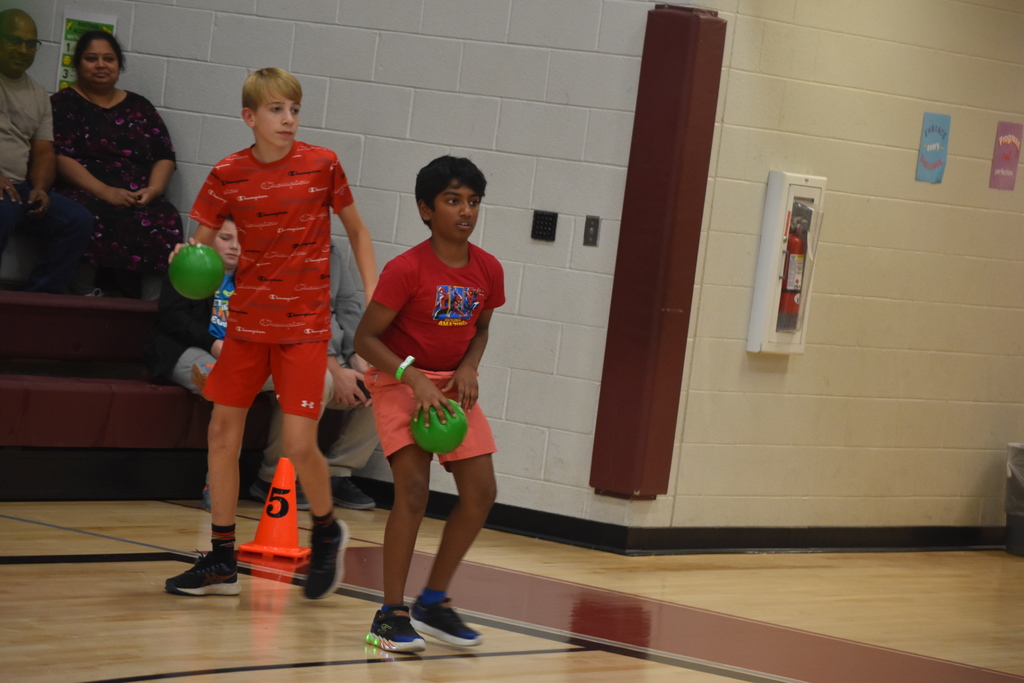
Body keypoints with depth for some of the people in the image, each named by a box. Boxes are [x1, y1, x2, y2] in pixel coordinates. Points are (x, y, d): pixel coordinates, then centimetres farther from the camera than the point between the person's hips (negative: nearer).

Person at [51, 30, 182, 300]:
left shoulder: (139, 107, 23)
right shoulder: (64, 104, 11)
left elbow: (165, 156, 17)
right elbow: (60, 158, -3)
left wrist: (153, 190, -6)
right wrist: (105, 191, -17)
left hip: (140, 199, 3)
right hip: (86, 194, -3)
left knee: (167, 221, -32)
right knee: (91, 217, -40)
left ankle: (151, 303, -34)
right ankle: (83, 293, -28)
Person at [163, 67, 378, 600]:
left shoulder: (321, 165, -6)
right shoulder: (228, 175, -3)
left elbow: (356, 230, 6)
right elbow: (202, 243, 1)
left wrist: (375, 296, -3)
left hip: (304, 324, -3)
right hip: (247, 319, 3)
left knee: (299, 444, -10)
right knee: (223, 431, 4)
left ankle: (327, 532, 20)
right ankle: (222, 562, 15)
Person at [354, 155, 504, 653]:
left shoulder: (488, 270, -3)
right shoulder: (406, 270, -20)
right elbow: (365, 338, -17)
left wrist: (468, 369, -6)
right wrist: (414, 378, -28)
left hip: (452, 383, 6)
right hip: (399, 380, -6)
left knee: (481, 492, -1)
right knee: (413, 486, -20)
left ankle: (433, 602, 15)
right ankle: (390, 616, -13)